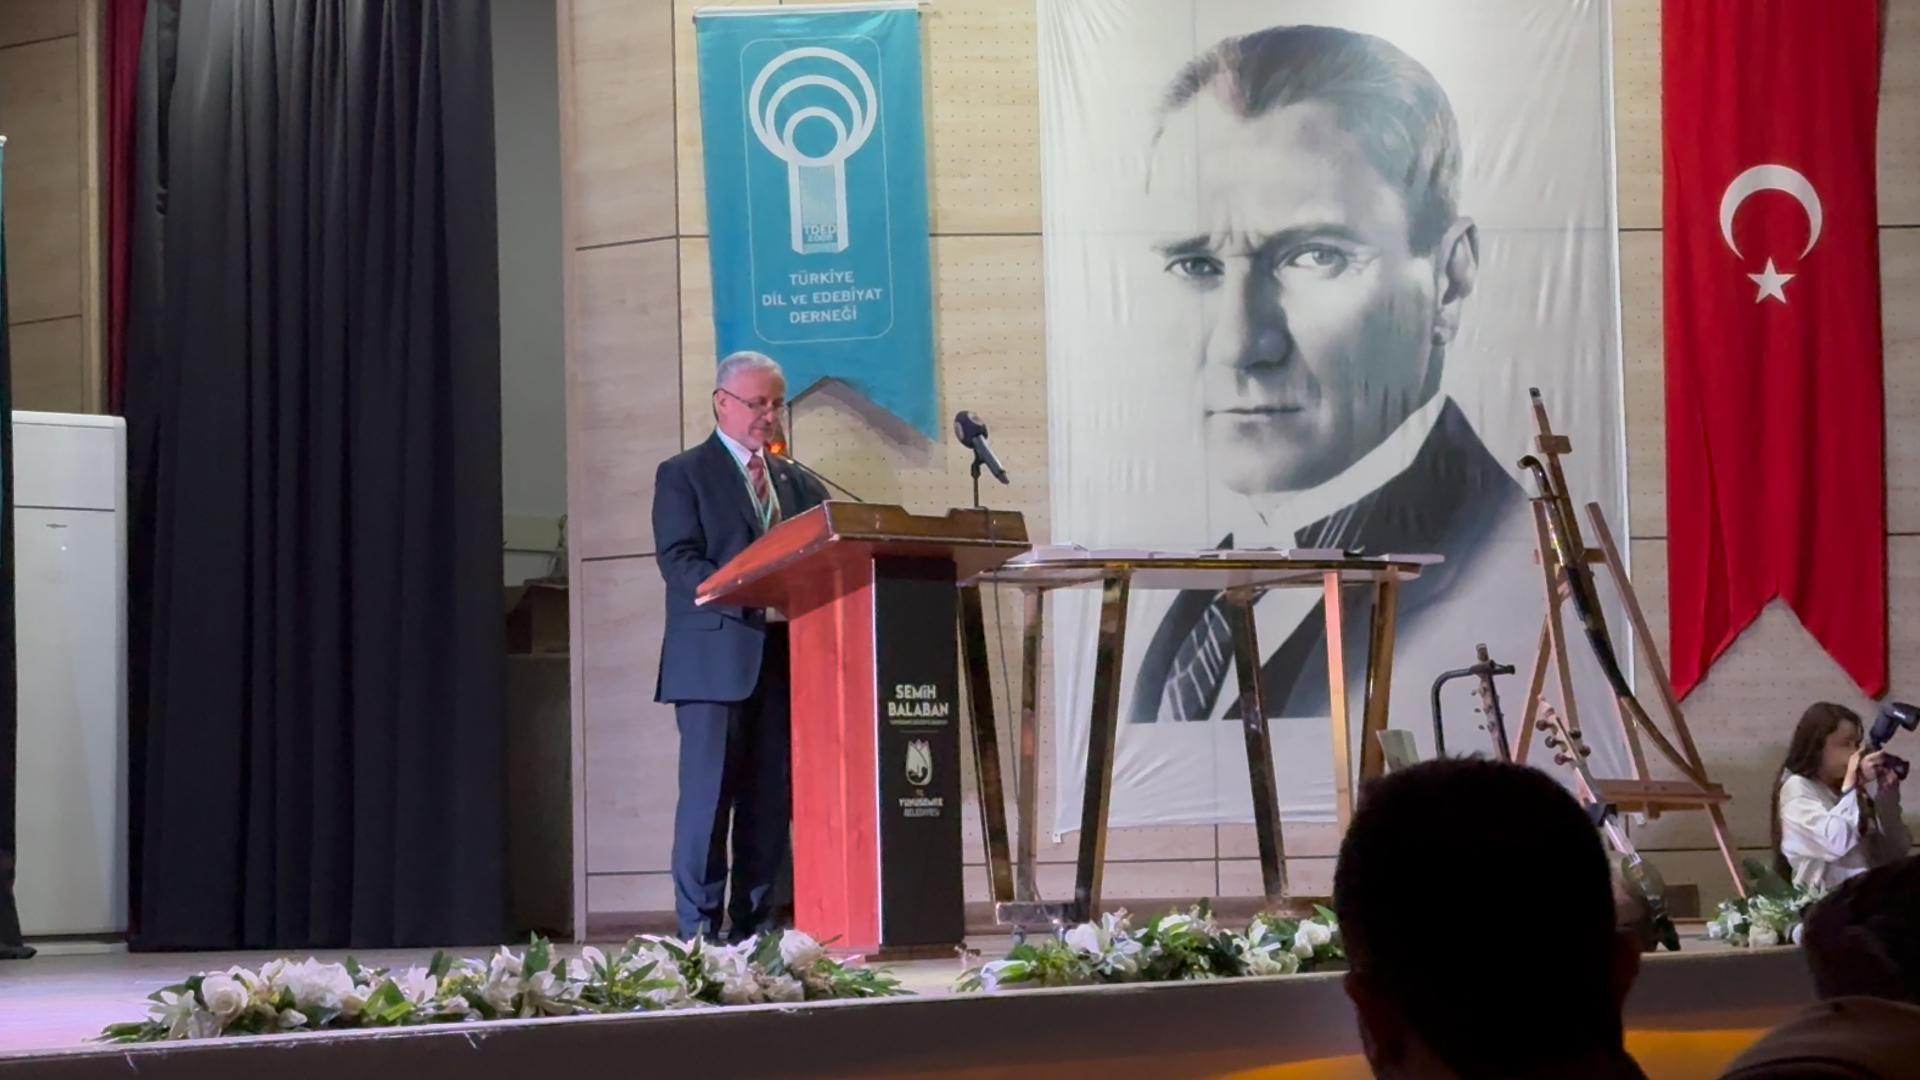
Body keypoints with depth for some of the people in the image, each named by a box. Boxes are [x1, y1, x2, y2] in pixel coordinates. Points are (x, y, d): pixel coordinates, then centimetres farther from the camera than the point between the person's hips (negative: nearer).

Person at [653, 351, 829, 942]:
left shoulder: (800, 485, 21)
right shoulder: (683, 475, 4)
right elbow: (680, 564, -8)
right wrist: (757, 604, -20)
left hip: (783, 660, 5)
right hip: (715, 658, -5)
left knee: (771, 801, 3)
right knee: (708, 795, -7)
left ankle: (755, 927, 7)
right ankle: (698, 931, -4)